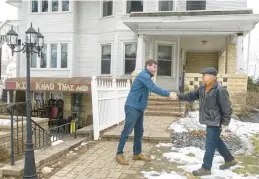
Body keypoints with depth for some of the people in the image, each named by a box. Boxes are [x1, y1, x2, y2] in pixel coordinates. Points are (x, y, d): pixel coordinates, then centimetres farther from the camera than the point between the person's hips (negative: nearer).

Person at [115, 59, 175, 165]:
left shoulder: (146, 76, 19)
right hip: (132, 107, -10)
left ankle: (137, 153, 22)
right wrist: (168, 94, -24)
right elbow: (153, 88, -25)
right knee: (127, 131, -6)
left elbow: (152, 88, 15)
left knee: (139, 131, 12)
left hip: (139, 108, 10)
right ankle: (119, 154, 2)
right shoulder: (144, 75, -14)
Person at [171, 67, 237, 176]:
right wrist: (179, 96, -1)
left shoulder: (220, 90, -23)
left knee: (210, 145, -1)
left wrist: (225, 122, -18)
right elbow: (192, 95, 11)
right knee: (216, 141, 23)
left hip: (215, 122, -9)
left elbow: (227, 108, -20)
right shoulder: (203, 88, 5)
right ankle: (230, 160, 41)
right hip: (210, 121, 9)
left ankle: (206, 168, 12)